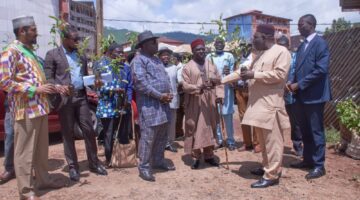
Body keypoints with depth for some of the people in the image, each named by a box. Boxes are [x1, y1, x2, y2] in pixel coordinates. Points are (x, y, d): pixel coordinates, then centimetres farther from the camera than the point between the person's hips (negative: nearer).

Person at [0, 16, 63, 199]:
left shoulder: (30, 51, 17)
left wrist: (50, 87, 9)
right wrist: (35, 89, -18)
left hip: (40, 108, 8)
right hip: (26, 110, -8)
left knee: (42, 148, 16)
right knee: (25, 150, 1)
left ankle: (42, 179, 30)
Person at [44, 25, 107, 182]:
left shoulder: (81, 55, 17)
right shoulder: (52, 54, 2)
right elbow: (48, 78, -2)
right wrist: (59, 87, -21)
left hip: (81, 97, 4)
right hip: (65, 98, -4)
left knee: (89, 130, 4)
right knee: (68, 134, 4)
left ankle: (94, 163, 16)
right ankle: (73, 167, 15)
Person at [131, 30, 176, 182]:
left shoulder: (157, 59, 21)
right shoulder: (139, 60, -8)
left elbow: (165, 78, 22)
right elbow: (141, 83, -18)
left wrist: (168, 94, 2)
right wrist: (160, 96, -16)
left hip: (163, 103, 9)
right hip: (149, 104, -9)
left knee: (162, 135, 14)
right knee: (148, 136, -6)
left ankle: (158, 161, 27)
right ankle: (144, 167, 4)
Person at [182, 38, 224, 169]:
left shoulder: (212, 66, 10)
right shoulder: (187, 68, -2)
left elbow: (219, 82, 10)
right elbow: (185, 86, -9)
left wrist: (219, 95, -6)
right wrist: (199, 87, -24)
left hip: (210, 102, 4)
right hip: (194, 103, -4)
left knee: (210, 128, 9)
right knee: (194, 129, -1)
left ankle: (209, 155, 21)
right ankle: (196, 157, 9)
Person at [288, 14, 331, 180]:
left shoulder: (320, 43, -10)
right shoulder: (302, 46, 16)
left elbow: (321, 70, -19)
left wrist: (299, 85, -17)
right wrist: (291, 81, -1)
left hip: (314, 95, -8)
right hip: (301, 95, 8)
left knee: (316, 131, 0)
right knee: (305, 130, 15)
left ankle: (319, 165, 11)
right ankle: (308, 160, 27)